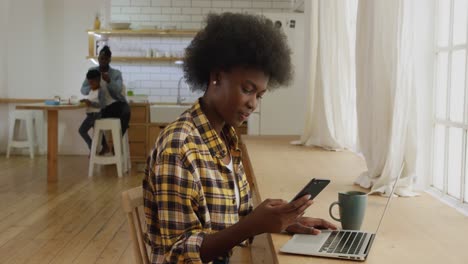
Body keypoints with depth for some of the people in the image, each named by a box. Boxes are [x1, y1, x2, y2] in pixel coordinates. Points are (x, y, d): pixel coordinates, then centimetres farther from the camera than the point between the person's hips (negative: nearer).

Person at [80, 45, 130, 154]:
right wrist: (92, 88, -24)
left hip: (116, 104, -3)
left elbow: (118, 90, -17)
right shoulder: (92, 71, 4)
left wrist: (109, 81, -36)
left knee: (126, 111, -35)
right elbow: (83, 90, 0)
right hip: (102, 106, 3)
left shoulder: (116, 73, -2)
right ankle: (104, 146, 4)